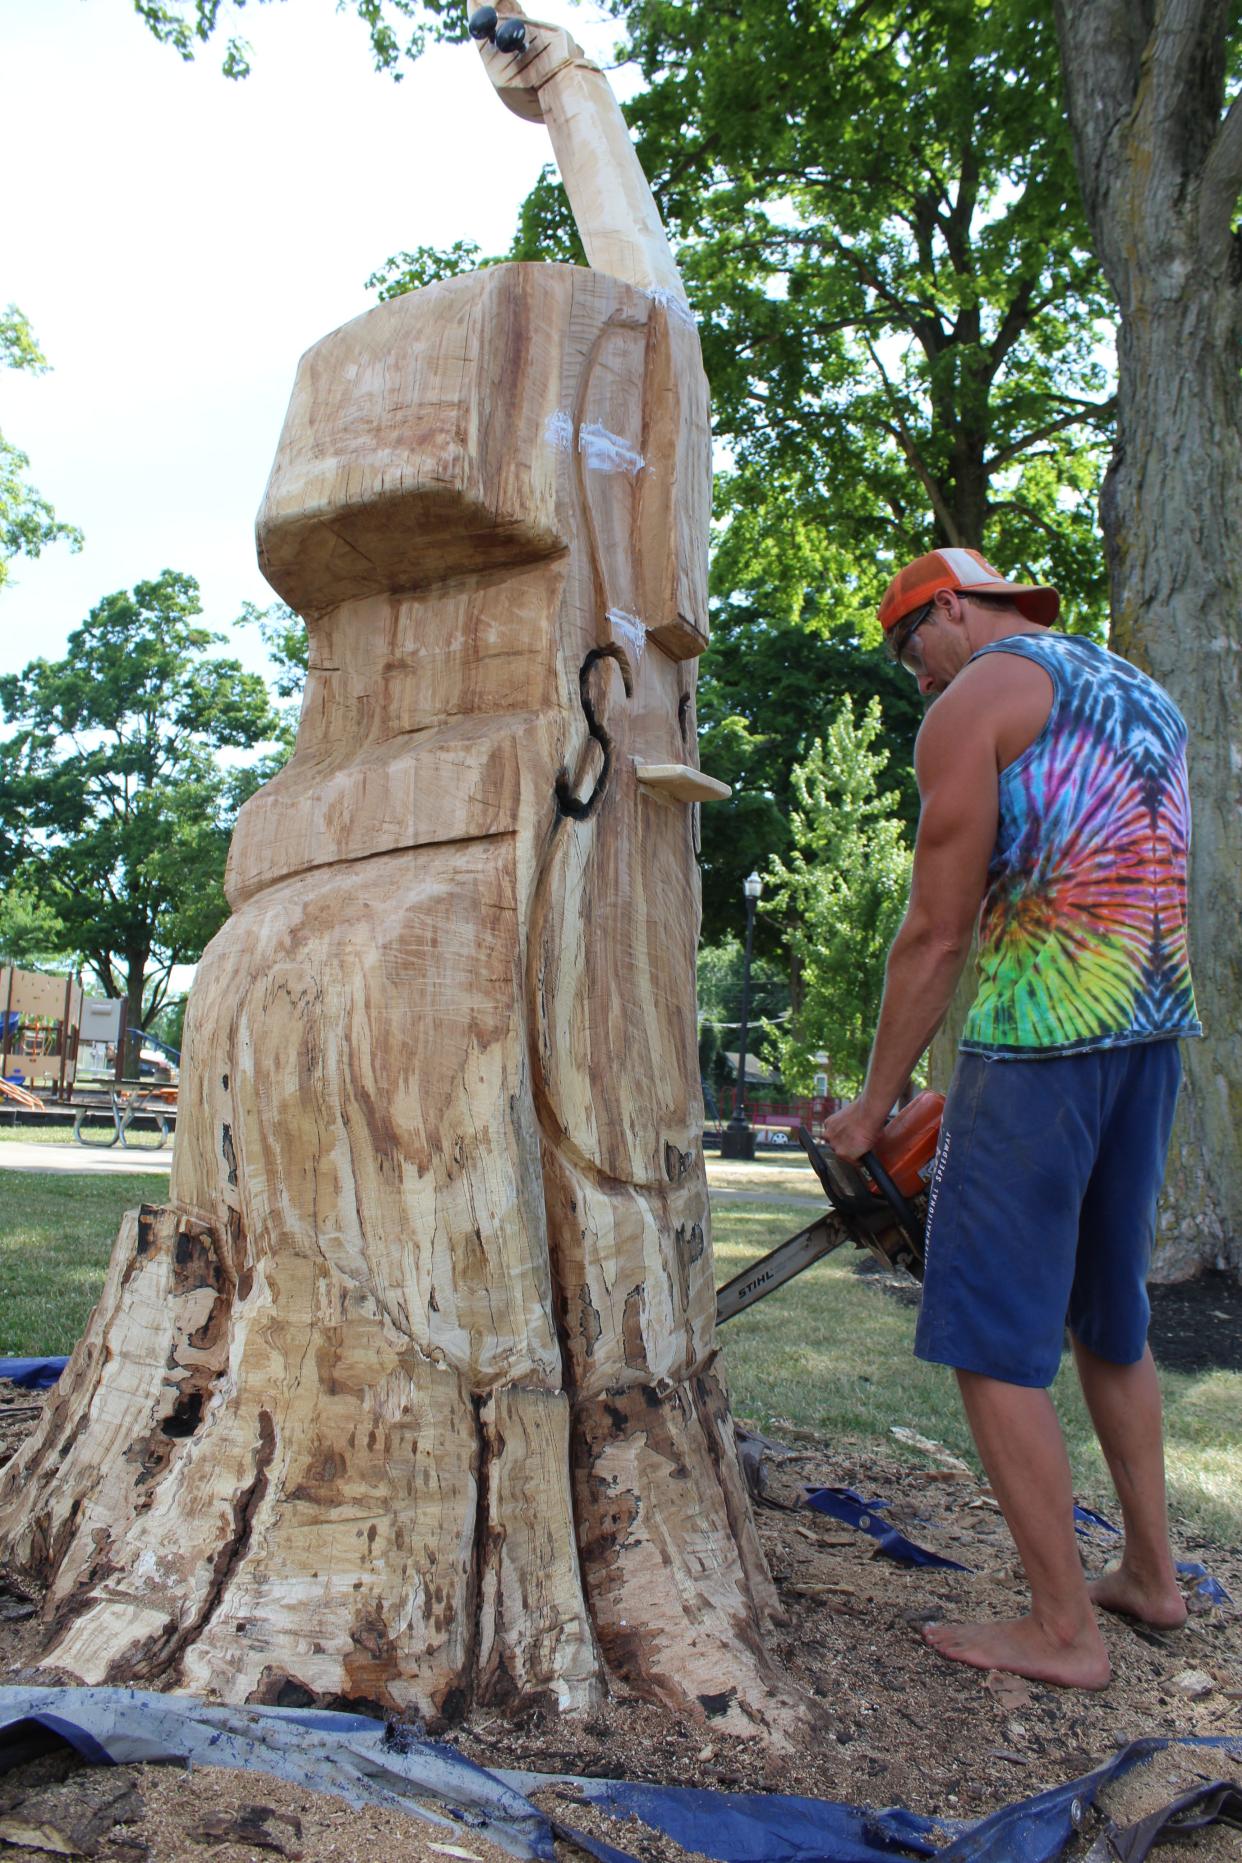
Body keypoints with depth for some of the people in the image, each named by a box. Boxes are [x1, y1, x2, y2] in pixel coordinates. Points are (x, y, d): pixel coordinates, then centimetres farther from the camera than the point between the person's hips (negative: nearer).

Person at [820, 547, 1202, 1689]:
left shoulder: (972, 704, -6)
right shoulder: (1149, 700, 19)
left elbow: (938, 934, -10)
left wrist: (875, 1104, -1)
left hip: (1039, 1034, -9)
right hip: (1157, 1033, 9)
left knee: (993, 1338, 0)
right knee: (1108, 1313, 20)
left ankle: (1064, 1630, 6)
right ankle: (1152, 1574, 30)